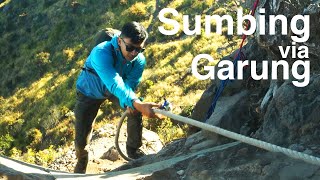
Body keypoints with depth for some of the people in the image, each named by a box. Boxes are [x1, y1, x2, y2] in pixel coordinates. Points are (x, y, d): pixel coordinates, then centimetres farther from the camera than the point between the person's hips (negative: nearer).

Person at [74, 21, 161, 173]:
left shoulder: (139, 60, -25)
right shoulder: (101, 53, -44)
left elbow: (130, 84, -23)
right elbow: (115, 84, -56)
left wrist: (128, 102, -46)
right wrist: (138, 104, -69)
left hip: (112, 90, 4)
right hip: (90, 92, -4)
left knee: (136, 110, -19)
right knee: (81, 138, -7)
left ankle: (133, 149, 5)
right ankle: (81, 161, 29)